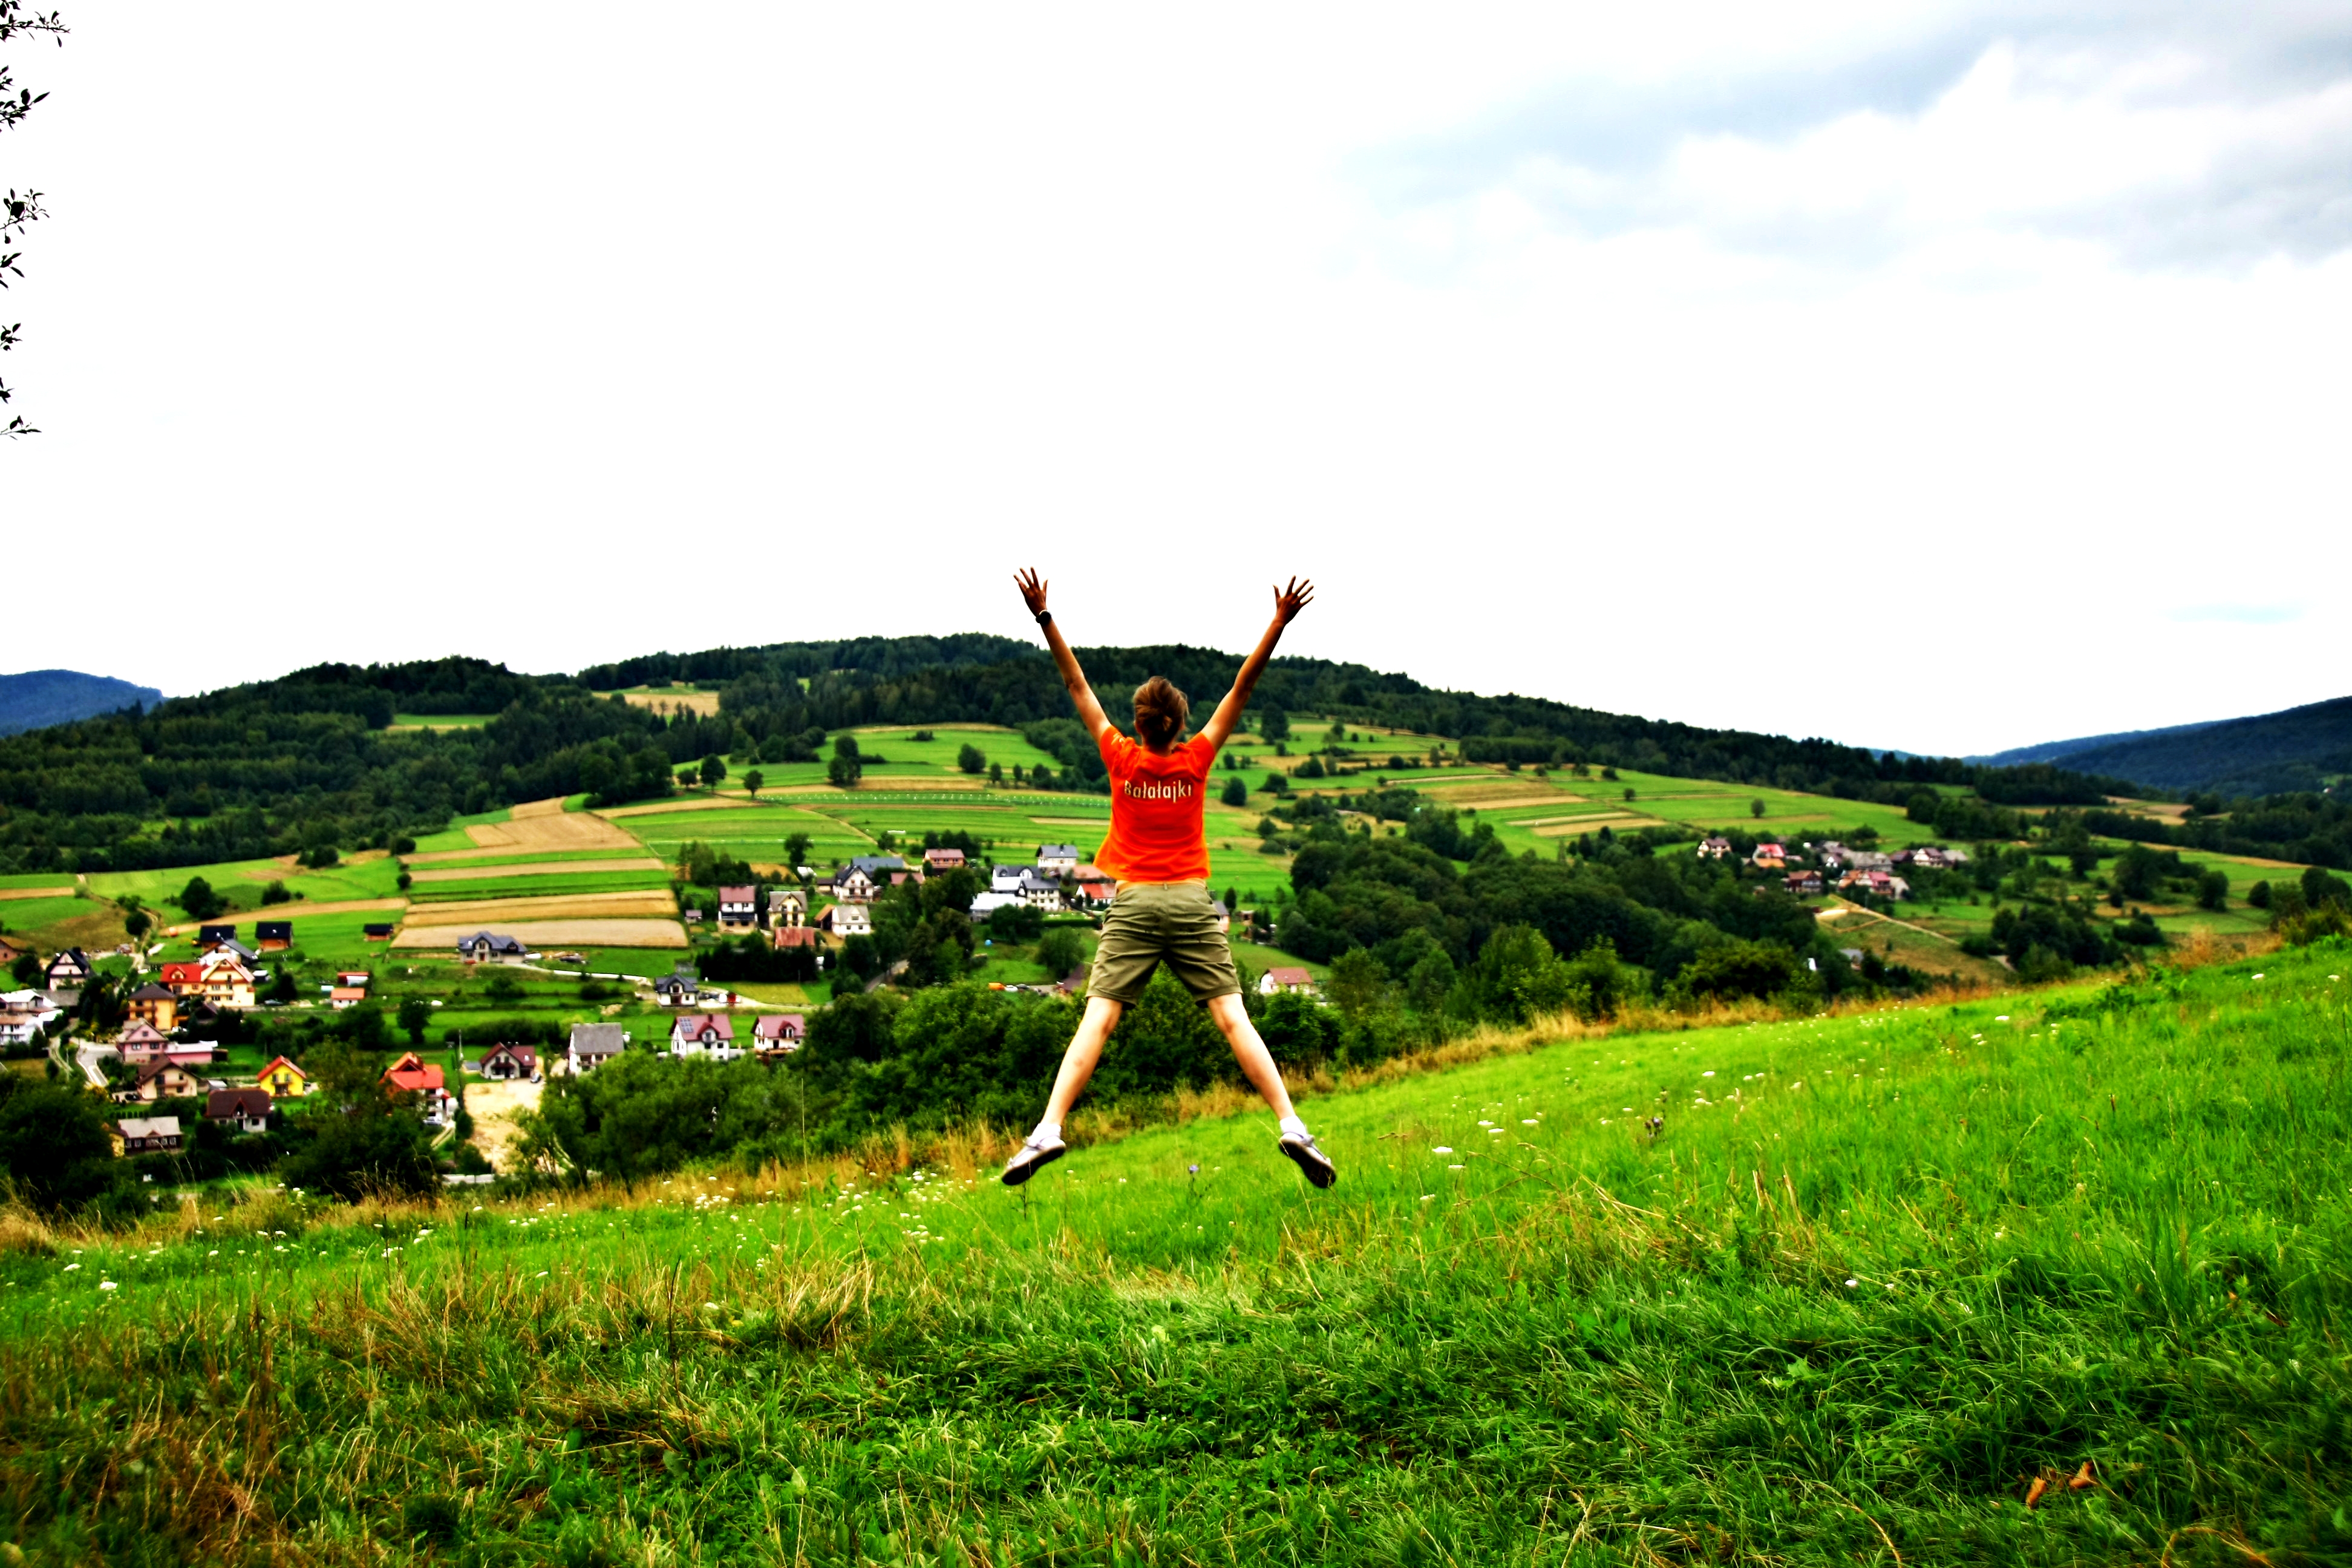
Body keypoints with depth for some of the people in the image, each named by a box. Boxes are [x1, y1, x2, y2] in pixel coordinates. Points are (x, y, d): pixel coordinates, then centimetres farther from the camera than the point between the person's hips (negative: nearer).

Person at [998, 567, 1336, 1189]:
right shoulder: (1197, 759, 2)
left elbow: (1078, 686, 4)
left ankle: (1049, 1130, -18)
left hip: (1133, 904, 0)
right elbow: (1242, 688, 2)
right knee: (1233, 1019, -4)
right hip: (1191, 904, 0)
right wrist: (1280, 623, 1)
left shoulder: (1122, 759, 2)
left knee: (1096, 1021, -6)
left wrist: (1045, 618, 4)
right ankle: (1292, 1126, -12)